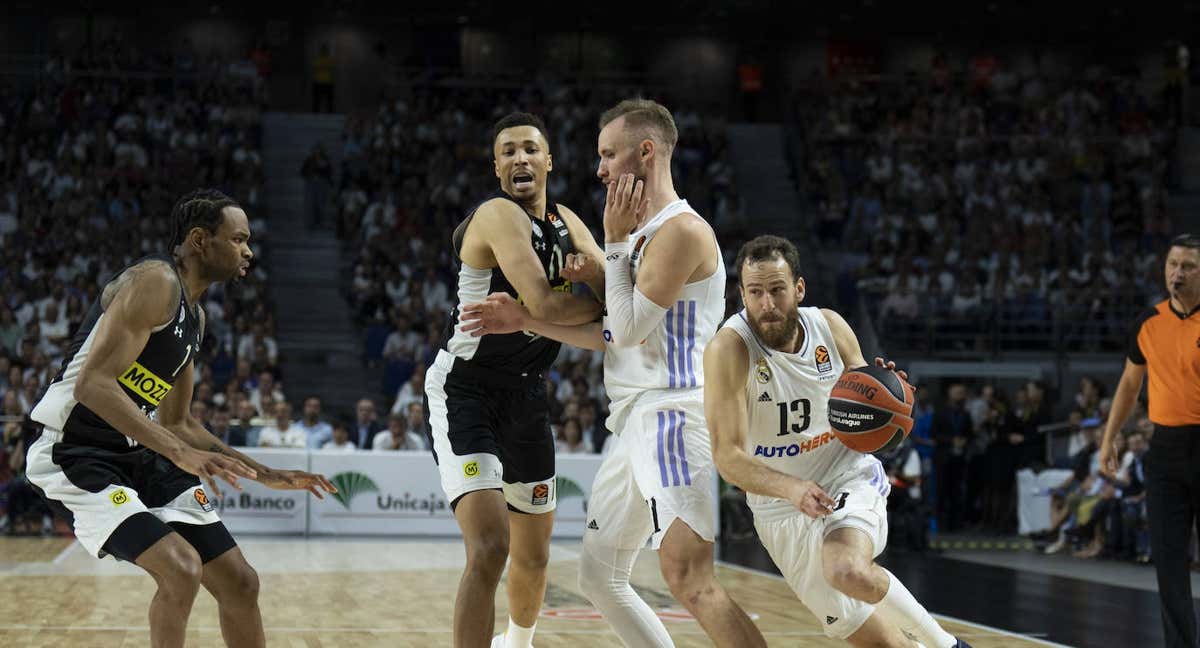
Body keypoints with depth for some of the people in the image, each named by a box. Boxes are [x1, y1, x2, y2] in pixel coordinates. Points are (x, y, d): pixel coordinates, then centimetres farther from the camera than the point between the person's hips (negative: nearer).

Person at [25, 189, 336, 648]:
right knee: (180, 570, -25)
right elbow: (92, 384, -28)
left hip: (138, 456, 9)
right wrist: (181, 453, -35)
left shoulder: (195, 316, 12)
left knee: (239, 582, 5)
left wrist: (268, 476, 17)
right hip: (75, 454, -9)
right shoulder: (155, 282, -17)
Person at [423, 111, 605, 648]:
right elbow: (546, 307, -31)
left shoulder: (565, 222, 7)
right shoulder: (500, 215, -20)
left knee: (533, 553, 20)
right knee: (490, 548, -24)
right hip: (466, 389, -8)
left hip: (525, 392, 8)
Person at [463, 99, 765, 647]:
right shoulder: (643, 233, 20)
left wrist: (614, 241, -7)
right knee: (599, 578, 13)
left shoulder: (681, 230, -12)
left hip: (671, 416, -11)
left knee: (687, 575, -23)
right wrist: (527, 321, 14)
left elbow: (629, 328, -16)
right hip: (637, 423, 11)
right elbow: (613, 336, 21)